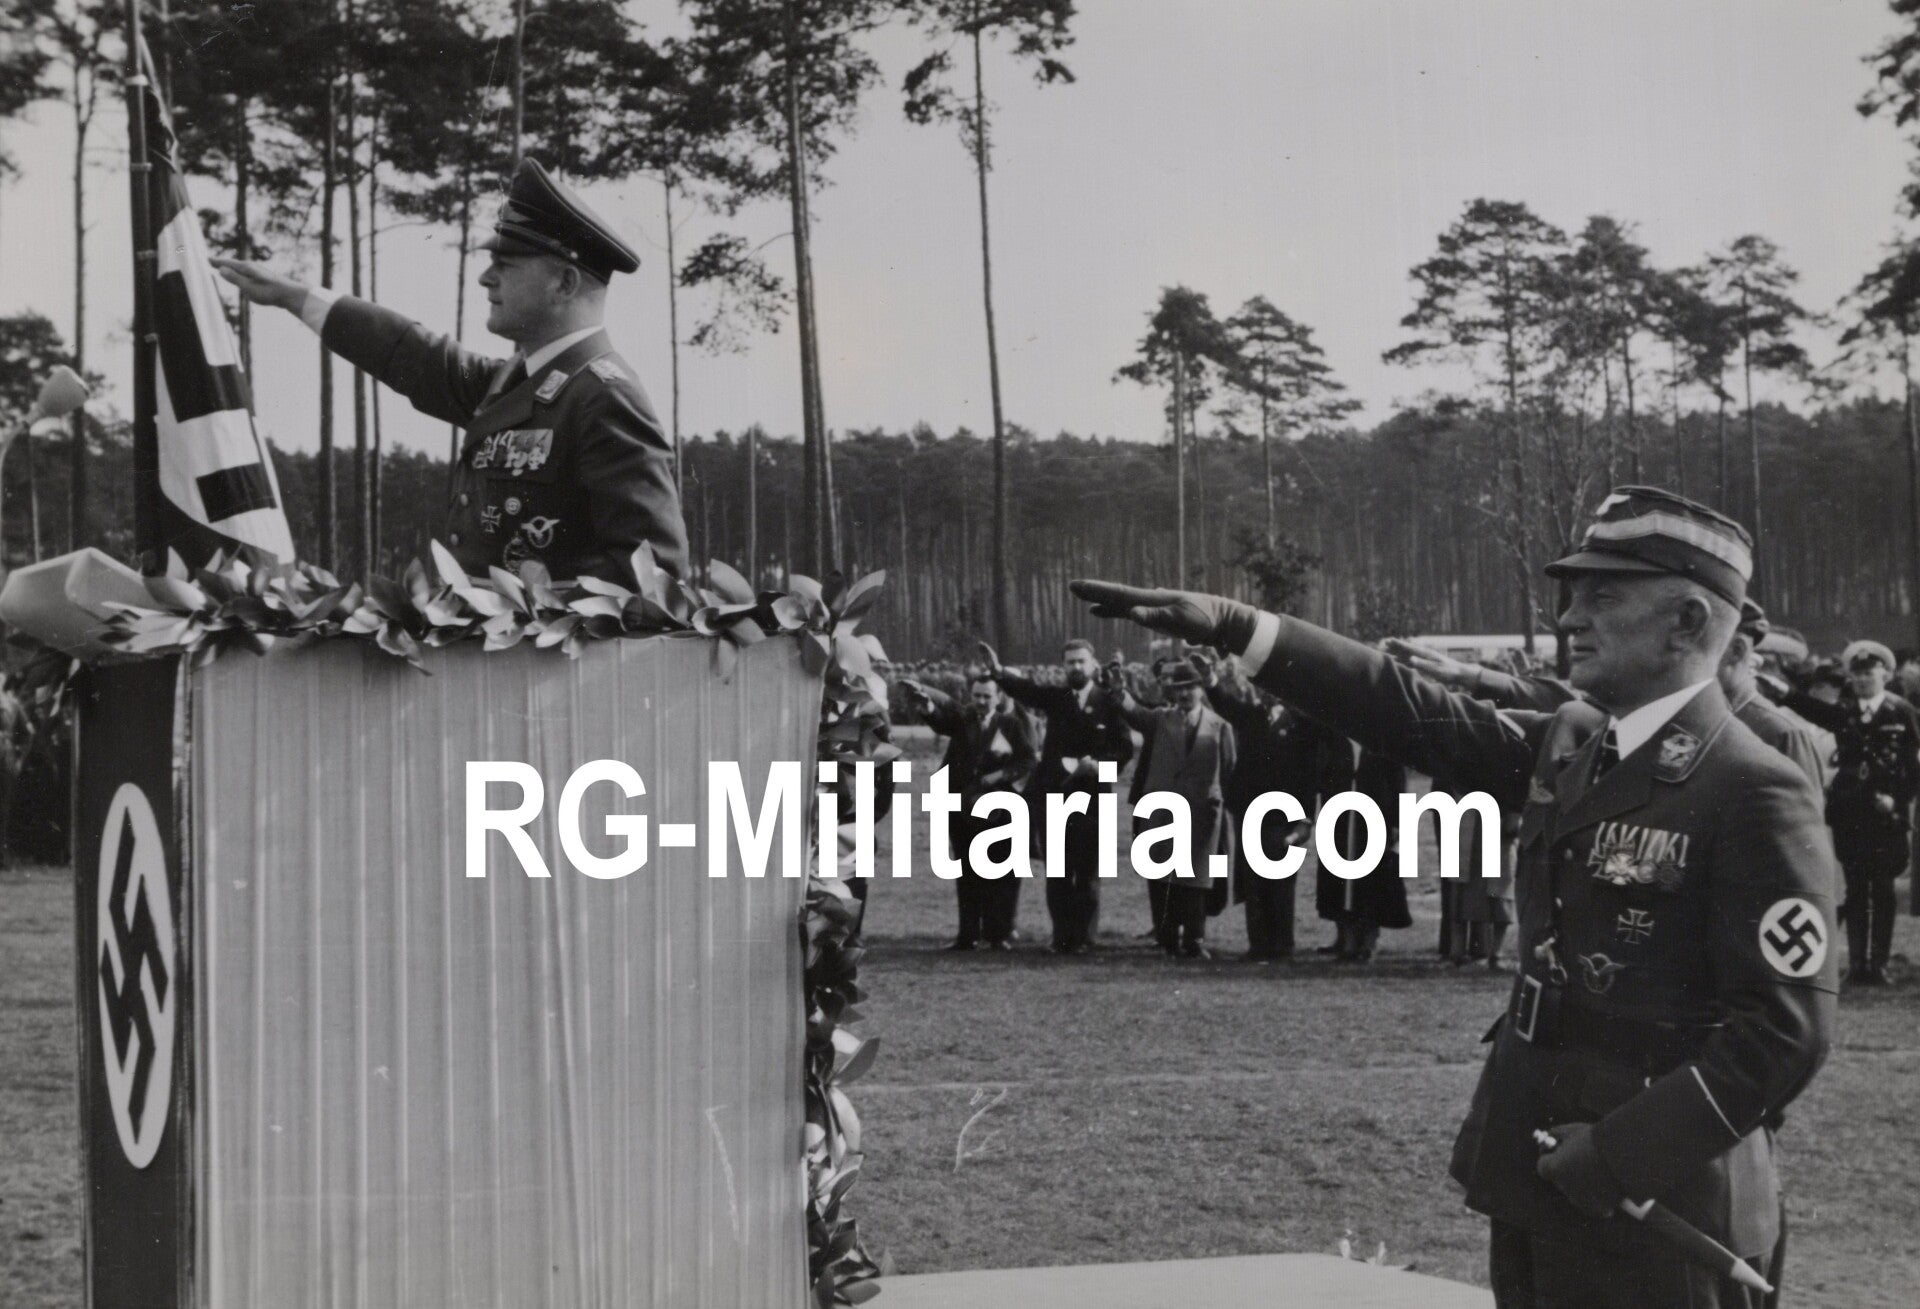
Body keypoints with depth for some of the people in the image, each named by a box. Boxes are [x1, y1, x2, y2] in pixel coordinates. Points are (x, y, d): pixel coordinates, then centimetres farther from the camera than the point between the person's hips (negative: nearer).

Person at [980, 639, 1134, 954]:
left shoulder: (1109, 702, 2)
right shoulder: (1056, 697, 8)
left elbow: (1125, 748, 1)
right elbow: (1026, 690, -12)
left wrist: (1100, 764, -18)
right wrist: (998, 672, -31)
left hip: (1092, 797, -2)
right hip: (1053, 795, 3)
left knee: (1087, 874, 0)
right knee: (1058, 873, 4)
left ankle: (1083, 937, 6)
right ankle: (1062, 937, 9)